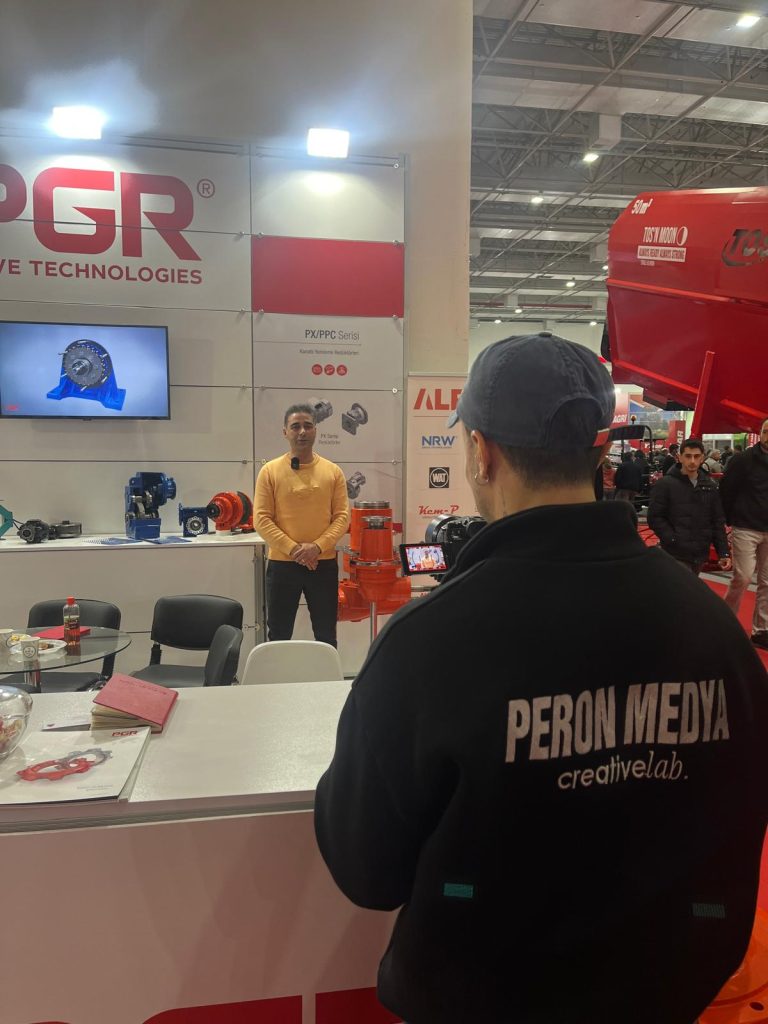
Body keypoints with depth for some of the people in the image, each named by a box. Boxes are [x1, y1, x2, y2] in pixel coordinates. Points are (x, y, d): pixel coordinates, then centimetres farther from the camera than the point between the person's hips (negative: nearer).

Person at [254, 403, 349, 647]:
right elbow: (262, 519, -6)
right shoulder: (270, 471, -2)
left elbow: (342, 516, -1)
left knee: (326, 636, 12)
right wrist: (293, 549, -16)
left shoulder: (332, 471, 3)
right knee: (279, 636, 9)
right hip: (282, 564, -1)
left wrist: (317, 547, -15)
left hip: (324, 563, 1)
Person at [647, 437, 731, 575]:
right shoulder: (665, 484, -6)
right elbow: (655, 518, -8)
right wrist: (674, 540, -15)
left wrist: (723, 552, 5)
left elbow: (718, 522, 11)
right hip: (676, 555, -6)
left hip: (700, 554, 6)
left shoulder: (710, 486, 10)